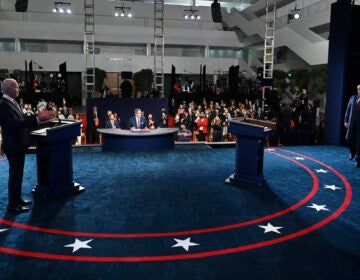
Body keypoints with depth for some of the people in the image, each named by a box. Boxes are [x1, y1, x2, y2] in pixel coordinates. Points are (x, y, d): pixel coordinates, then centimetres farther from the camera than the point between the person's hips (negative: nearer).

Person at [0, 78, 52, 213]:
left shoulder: (11, 102, 11)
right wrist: (37, 119, -31)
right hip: (13, 146, -10)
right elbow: (15, 123, -29)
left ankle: (17, 199, 31)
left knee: (17, 174, 19)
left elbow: (21, 119, 14)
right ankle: (13, 204, 10)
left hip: (18, 144, 10)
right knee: (14, 174, -1)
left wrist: (37, 116, 4)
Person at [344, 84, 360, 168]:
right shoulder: (353, 98, 6)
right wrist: (346, 121, 1)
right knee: (349, 139, 2)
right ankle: (352, 152, 32)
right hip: (352, 123, 2)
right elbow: (348, 110, 7)